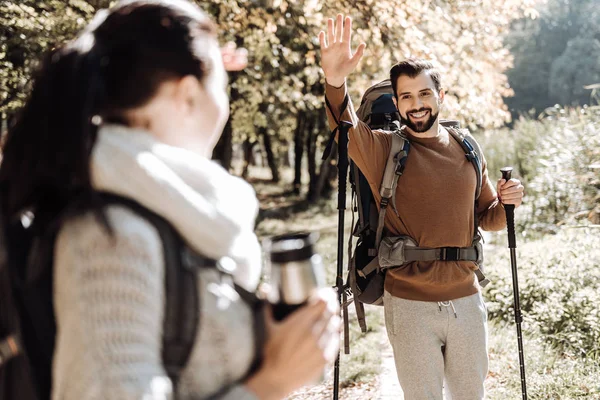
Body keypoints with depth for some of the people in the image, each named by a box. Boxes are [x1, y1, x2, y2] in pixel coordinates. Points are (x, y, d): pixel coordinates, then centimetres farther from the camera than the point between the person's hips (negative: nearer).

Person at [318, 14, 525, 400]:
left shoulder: (466, 151, 5)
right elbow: (346, 129, -29)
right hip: (411, 306, -3)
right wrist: (335, 82, -49)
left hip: (466, 299, 3)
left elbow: (488, 218, 16)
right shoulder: (382, 149, -6)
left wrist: (506, 203, -7)